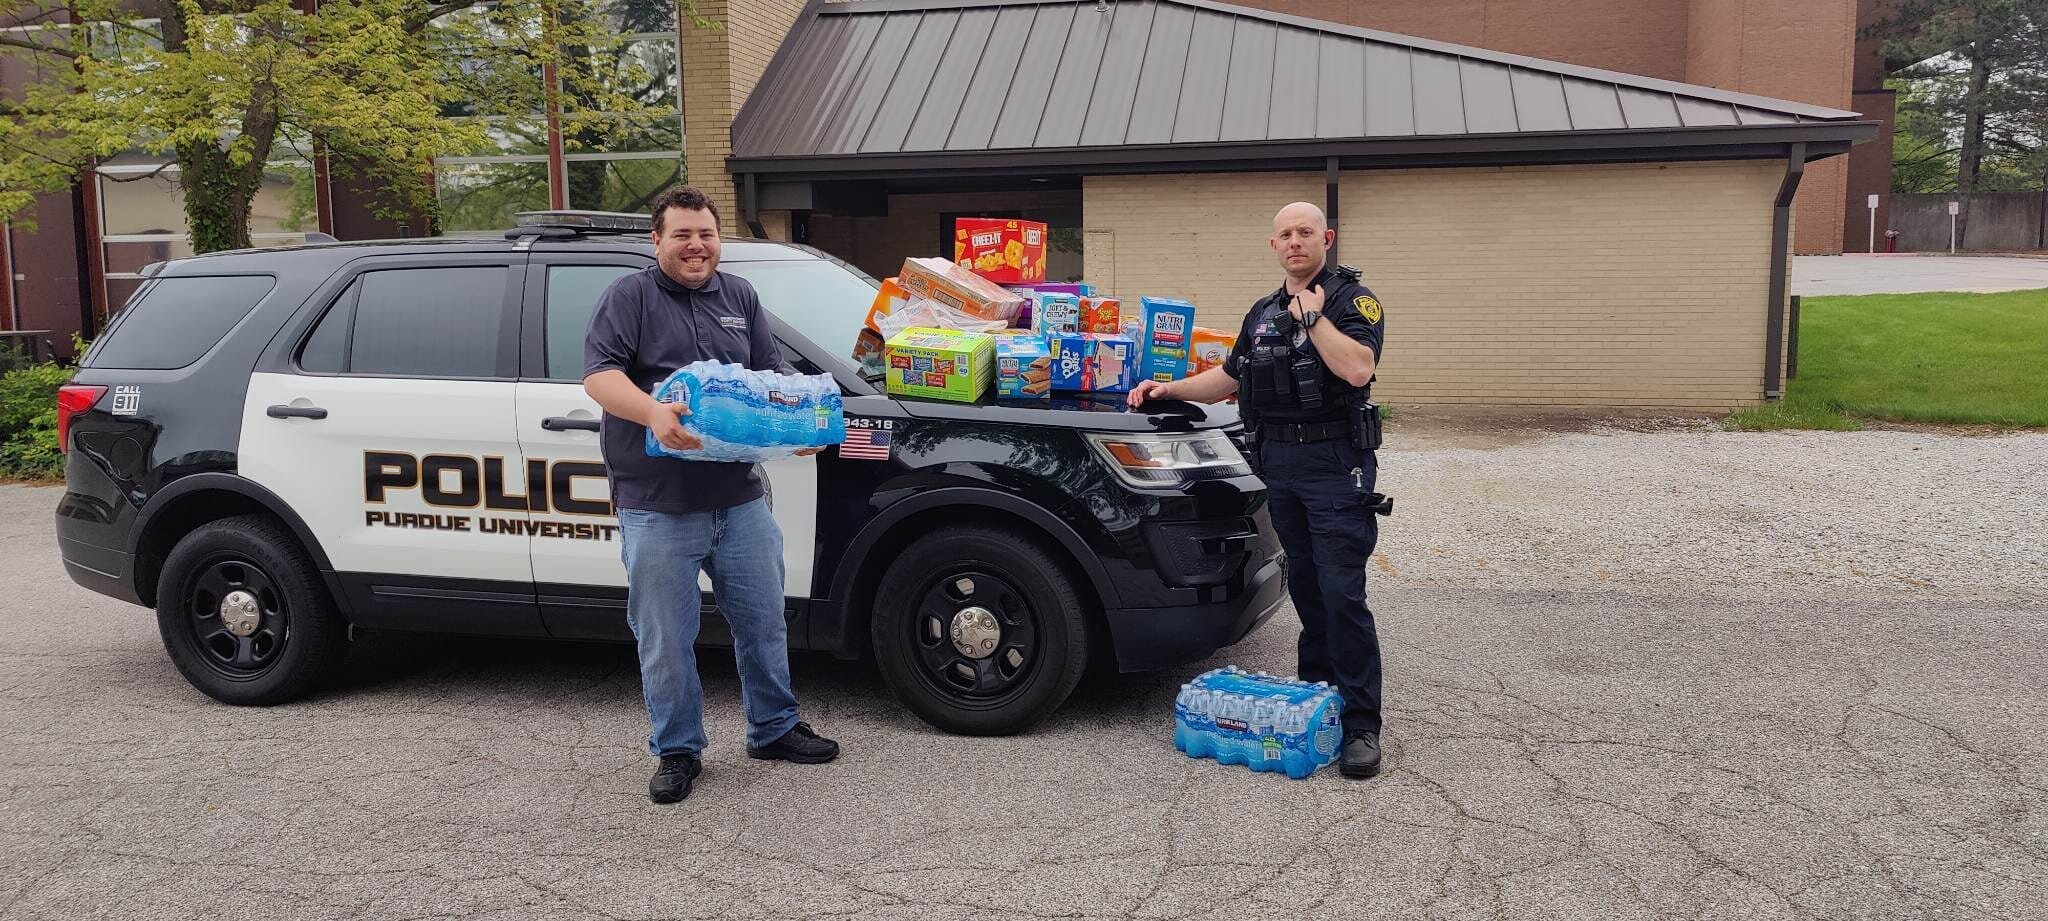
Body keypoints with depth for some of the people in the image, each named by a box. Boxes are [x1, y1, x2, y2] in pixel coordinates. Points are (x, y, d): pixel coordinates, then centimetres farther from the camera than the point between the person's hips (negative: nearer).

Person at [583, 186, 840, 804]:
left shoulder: (739, 298, 14)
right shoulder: (628, 298, -1)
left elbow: (773, 376, 16)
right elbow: (599, 375, -13)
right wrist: (653, 411, -32)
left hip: (739, 499, 5)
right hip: (656, 508, -4)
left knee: (764, 621, 14)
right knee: (667, 640, 3)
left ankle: (774, 729, 31)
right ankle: (678, 752, 19)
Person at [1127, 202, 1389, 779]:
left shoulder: (1351, 298, -4)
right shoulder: (1263, 313, 17)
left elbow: (1357, 368, -22)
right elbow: (1228, 377, 25)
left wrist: (1312, 316, -15)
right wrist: (1169, 389, 15)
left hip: (1335, 463, -7)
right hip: (1279, 461, 7)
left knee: (1341, 592, -10)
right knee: (1305, 587, 13)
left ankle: (1361, 724, -6)